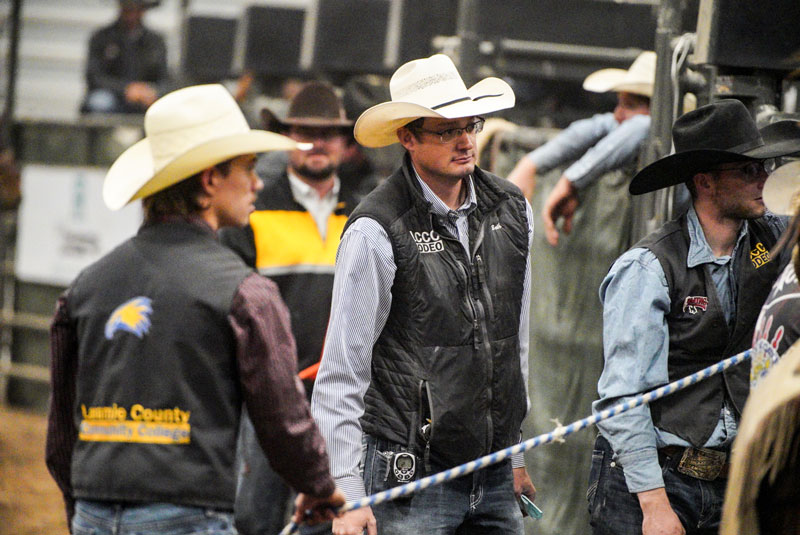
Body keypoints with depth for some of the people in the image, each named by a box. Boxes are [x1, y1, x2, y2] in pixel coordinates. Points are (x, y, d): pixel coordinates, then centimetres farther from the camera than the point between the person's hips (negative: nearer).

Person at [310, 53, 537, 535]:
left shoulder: (511, 210, 9)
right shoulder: (377, 230, -10)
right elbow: (342, 373, -9)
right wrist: (347, 492, -13)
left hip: (494, 475, 6)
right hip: (412, 476, -6)